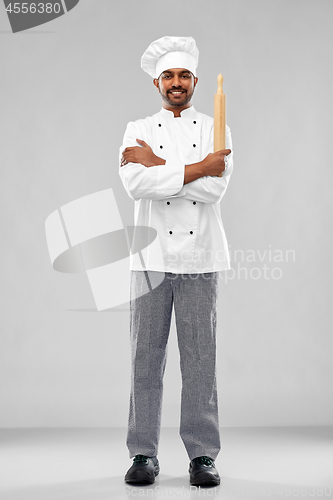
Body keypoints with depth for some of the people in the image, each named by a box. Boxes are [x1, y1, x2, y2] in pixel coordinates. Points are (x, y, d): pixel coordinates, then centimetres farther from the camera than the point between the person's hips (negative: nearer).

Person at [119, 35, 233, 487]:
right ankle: (143, 454, 13)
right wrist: (199, 169, -12)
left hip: (200, 257, 0)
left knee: (200, 358, 1)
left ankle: (202, 455, 10)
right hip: (152, 256, 1)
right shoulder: (138, 130, 10)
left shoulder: (215, 129, 9)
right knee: (146, 356, 3)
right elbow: (136, 185, -10)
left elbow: (216, 187, -8)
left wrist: (158, 164, -7)